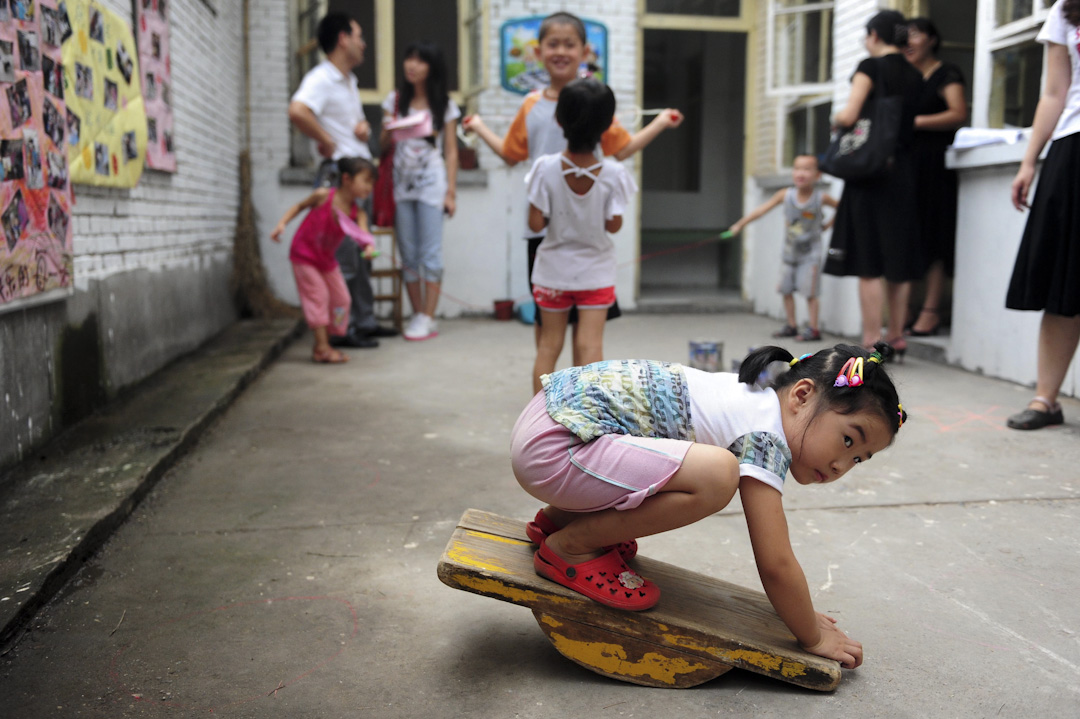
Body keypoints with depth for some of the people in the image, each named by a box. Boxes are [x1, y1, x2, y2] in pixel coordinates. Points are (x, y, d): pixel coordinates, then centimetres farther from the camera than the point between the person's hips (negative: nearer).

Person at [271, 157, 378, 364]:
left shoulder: (357, 213, -11)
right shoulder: (323, 196, -18)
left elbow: (363, 232, -29)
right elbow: (299, 206, -3)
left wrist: (368, 245, -52)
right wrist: (282, 223, -15)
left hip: (327, 259, 6)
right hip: (304, 255, -6)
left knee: (341, 299, 6)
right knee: (318, 294, -11)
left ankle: (323, 345, 19)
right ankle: (322, 348, -7)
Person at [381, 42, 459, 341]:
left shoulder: (444, 106, 5)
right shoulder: (395, 100, 11)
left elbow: (451, 151, 4)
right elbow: (384, 142, 13)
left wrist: (451, 191, -3)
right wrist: (388, 131, -10)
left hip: (431, 184, -3)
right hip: (401, 182, 3)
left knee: (430, 254, -6)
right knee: (408, 254, 4)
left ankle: (428, 318, -3)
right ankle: (418, 314, 11)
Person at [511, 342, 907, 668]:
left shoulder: (754, 399, 17)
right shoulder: (765, 437, -12)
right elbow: (776, 564, -12)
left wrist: (798, 608, 33)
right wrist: (813, 638, 4)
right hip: (552, 448, -10)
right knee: (715, 476, -25)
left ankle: (560, 517, 23)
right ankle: (571, 546, -6)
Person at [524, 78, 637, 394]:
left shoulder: (546, 168, -16)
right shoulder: (613, 173, -15)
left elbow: (536, 223, -13)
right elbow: (614, 225, -8)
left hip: (553, 271, 1)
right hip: (596, 273, -1)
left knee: (549, 345, 12)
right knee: (590, 345, 4)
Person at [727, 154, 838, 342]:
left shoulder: (821, 198, -16)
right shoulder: (786, 195, -10)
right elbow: (762, 210, -7)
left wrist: (829, 224, -2)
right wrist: (740, 224, -7)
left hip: (810, 254, -4)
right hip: (789, 252, 4)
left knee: (809, 291, -6)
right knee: (786, 289, 9)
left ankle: (813, 328, 0)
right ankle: (791, 326, 20)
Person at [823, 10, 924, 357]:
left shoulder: (871, 67, -6)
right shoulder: (914, 75, 13)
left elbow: (849, 115, -15)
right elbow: (914, 121, 13)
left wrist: (836, 119, 6)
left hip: (871, 168, -6)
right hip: (904, 169, 6)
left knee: (868, 263, -4)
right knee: (898, 260, 10)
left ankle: (872, 341, -5)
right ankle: (896, 336, 14)